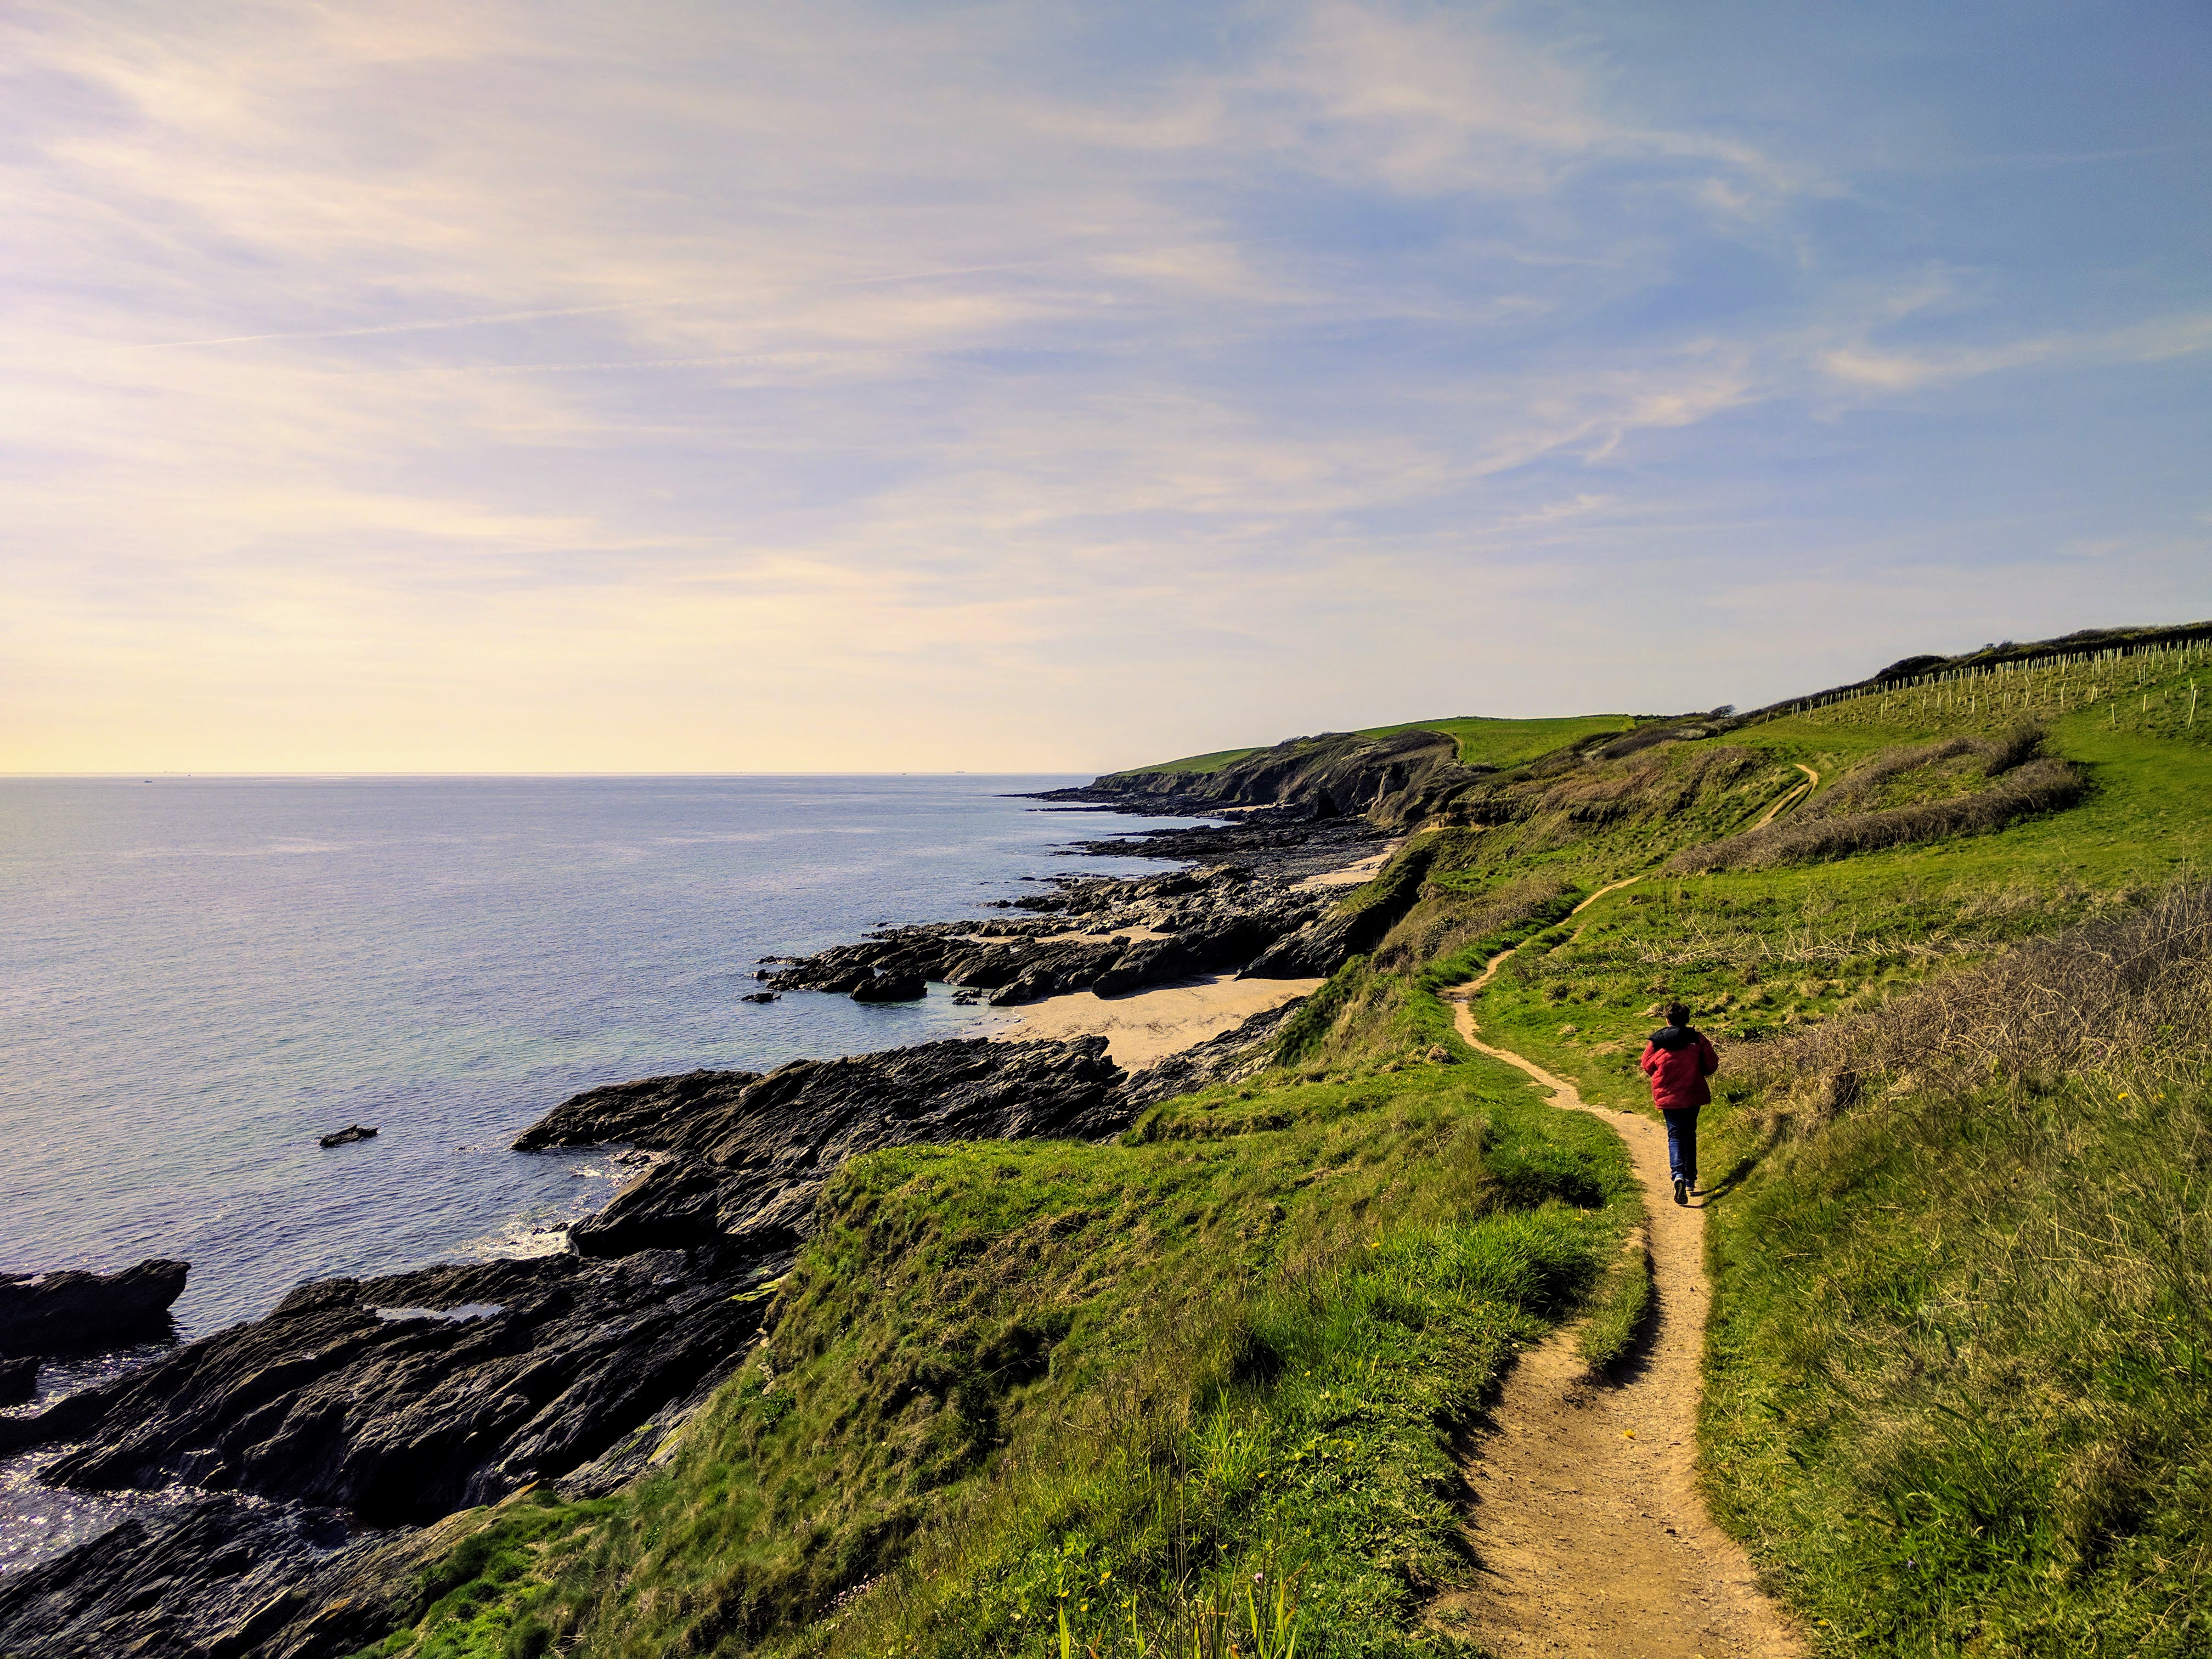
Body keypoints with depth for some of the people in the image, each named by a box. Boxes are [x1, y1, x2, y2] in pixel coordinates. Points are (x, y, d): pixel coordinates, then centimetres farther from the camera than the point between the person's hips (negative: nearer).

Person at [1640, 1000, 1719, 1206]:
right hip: (1693, 1095, 1)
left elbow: (1647, 1066, 3)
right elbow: (1712, 1065, 0)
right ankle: (1690, 1181, 20)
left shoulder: (1656, 1041, -4)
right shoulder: (1698, 1039, -4)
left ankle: (1678, 1174, -23)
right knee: (1689, 1135, 16)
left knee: (1675, 1135, 3)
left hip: (1667, 1095, -1)